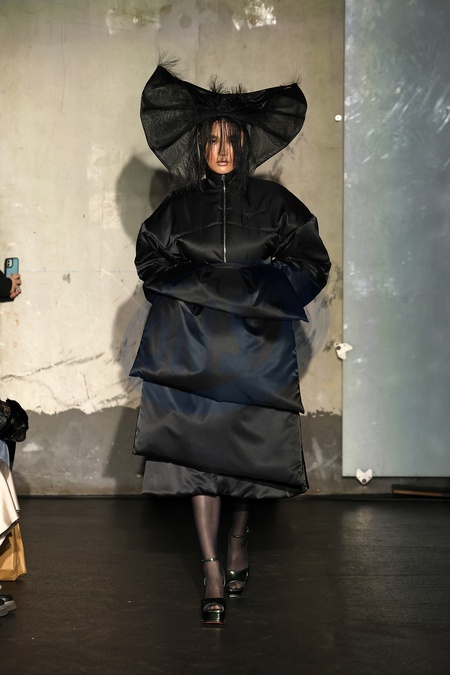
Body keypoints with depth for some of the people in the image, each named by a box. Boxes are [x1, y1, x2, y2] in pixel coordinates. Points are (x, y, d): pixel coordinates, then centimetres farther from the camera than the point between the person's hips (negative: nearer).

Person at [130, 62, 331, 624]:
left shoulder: (272, 203, 9)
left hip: (256, 342, 0)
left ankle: (238, 545, 25)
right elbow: (151, 262, 6)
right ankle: (212, 572, -8)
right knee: (200, 447, -9)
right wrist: (212, 283, -8)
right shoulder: (178, 207, 13)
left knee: (248, 446, 2)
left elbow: (311, 264, 5)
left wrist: (252, 285, -9)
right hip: (194, 344, 0)